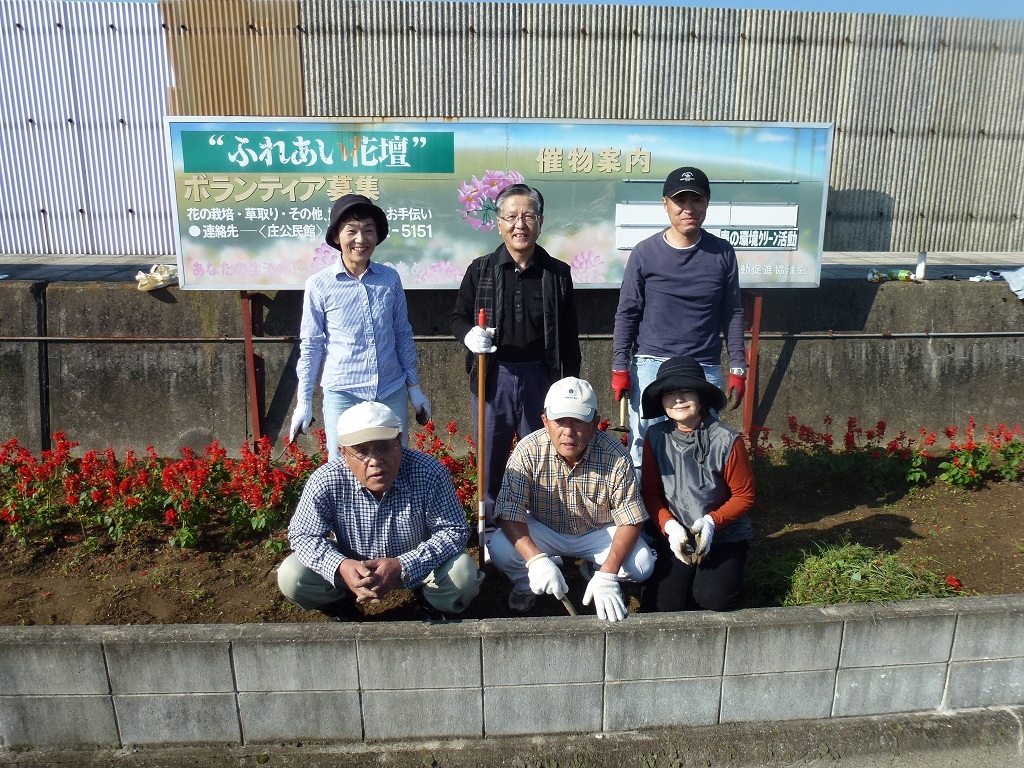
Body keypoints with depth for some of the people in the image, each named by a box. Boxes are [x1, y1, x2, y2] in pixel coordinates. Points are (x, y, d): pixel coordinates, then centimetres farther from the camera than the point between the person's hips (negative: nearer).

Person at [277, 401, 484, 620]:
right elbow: (302, 535, -13)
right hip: (350, 567, 2)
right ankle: (341, 602, 15)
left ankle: (429, 599, 10)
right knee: (291, 577, -18)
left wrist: (403, 567, -37)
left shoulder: (430, 474, -28)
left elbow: (455, 530, -23)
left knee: (462, 576, -26)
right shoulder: (325, 482, -24)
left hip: (415, 564, -1)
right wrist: (340, 566, -35)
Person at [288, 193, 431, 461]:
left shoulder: (390, 278, 1)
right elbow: (311, 346, 1)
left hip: (393, 393, 3)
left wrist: (414, 386, 10)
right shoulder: (319, 285, -6)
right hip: (343, 395, -2)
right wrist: (304, 401, 1)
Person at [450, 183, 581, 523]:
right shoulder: (481, 270, 3)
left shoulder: (558, 273, 4)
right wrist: (468, 335, -13)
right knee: (490, 460, 10)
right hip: (493, 378, 0)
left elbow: (569, 337, 8)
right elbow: (458, 317, 10)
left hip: (540, 378, 0)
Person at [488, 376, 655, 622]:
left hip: (599, 533, 1)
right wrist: (536, 559, -43)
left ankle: (596, 574, 11)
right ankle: (527, 583, 8)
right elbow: (509, 512, -25)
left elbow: (630, 520, -21)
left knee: (642, 564, -24)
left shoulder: (615, 456, -25)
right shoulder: (529, 451, -24)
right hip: (543, 531, 0)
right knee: (500, 549, -28)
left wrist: (607, 574, -35)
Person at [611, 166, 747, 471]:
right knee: (643, 450, 2)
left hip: (705, 370, 2)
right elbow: (627, 314, 1)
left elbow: (732, 314, 7)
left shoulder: (722, 253, 2)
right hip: (651, 366, -1)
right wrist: (620, 368, -2)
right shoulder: (645, 252, -2)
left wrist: (738, 369, 4)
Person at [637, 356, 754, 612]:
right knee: (660, 605, -13)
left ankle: (719, 573, 14)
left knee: (713, 599, -22)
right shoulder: (655, 437, -8)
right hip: (673, 535, 2)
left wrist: (712, 522, -21)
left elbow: (744, 496, -6)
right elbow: (650, 492, -1)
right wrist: (669, 526, -18)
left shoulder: (727, 441, -15)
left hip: (724, 536, -1)